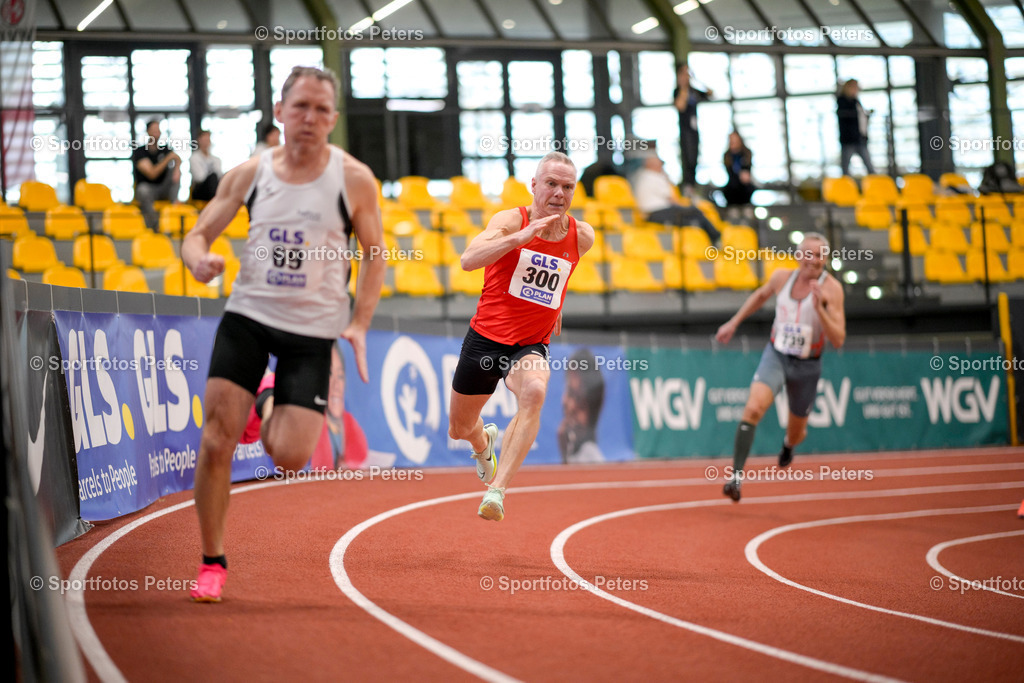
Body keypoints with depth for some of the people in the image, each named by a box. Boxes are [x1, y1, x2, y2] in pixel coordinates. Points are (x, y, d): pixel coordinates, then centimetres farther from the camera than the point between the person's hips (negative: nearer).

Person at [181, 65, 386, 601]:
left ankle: (276, 421, 28)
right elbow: (198, 235, 7)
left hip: (312, 328, -1)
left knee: (289, 456, -11)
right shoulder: (250, 173, 1)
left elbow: (375, 255, 3)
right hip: (247, 315, 1)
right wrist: (199, 257, -18)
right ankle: (212, 561, 6)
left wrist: (358, 324, -9)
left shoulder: (354, 179, -4)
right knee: (216, 439, -10)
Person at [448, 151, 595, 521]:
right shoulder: (512, 220, -13)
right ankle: (484, 443, 55)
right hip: (485, 338, -1)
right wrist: (520, 237, -39)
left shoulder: (582, 236, 0)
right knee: (459, 429, 15)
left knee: (534, 392, -35)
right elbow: (468, 260, -30)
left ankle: (497, 490, -38)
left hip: (530, 346, 1)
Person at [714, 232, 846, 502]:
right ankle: (736, 475, -26)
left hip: (807, 366, -1)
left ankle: (788, 445, 56)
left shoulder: (831, 288, -18)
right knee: (753, 408, -27)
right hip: (776, 356, 1)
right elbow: (761, 295, 18)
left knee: (796, 433, 17)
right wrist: (734, 323, 18)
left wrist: (819, 309, -36)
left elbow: (838, 340, -24)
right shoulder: (782, 277, -7)